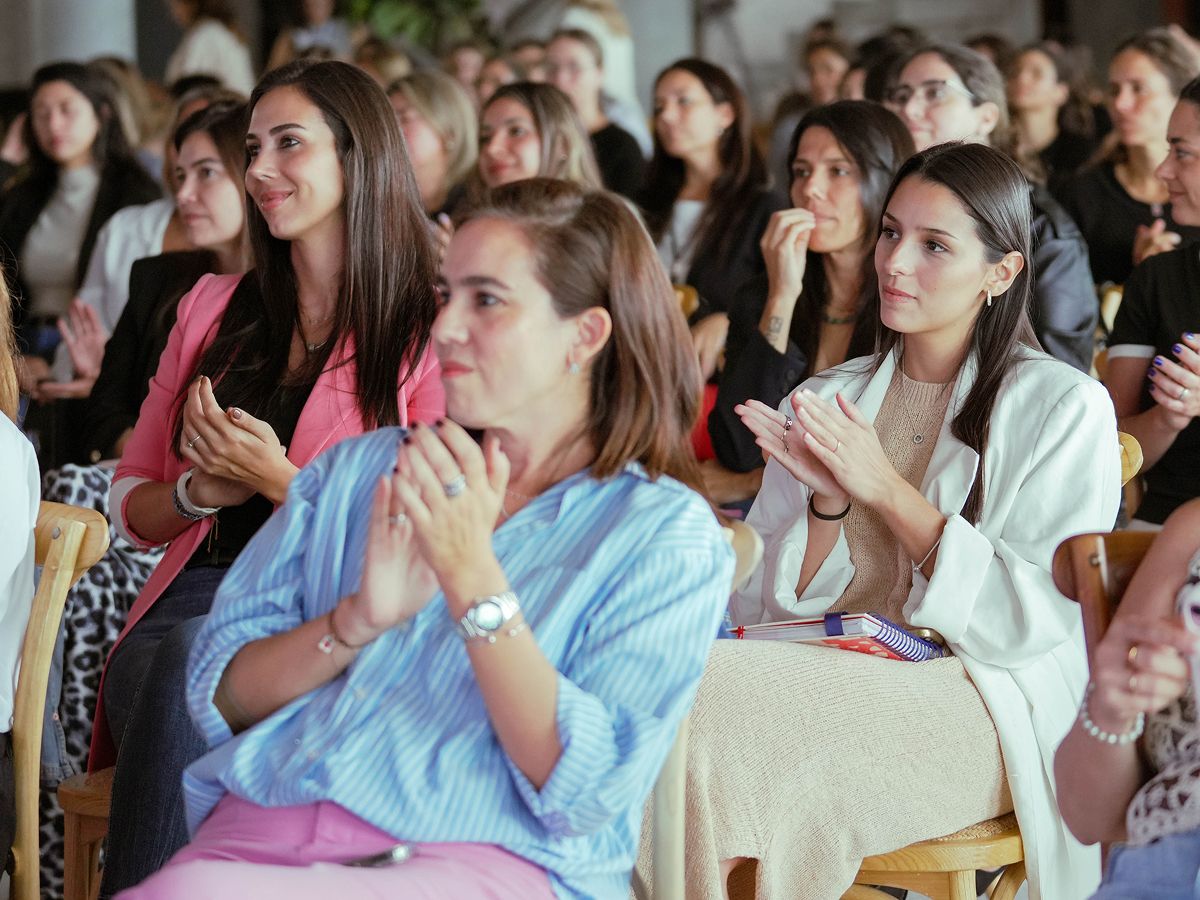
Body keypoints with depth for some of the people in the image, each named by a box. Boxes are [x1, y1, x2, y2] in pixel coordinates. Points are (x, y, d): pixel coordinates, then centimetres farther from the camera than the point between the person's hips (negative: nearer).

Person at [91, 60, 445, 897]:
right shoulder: (214, 308, 20)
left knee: (191, 667, -35)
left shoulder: (427, 338, 3)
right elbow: (130, 505, 21)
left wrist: (277, 480, -14)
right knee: (179, 661, -33)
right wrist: (200, 491, -2)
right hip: (192, 600, 4)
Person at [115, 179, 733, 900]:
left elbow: (583, 794, -8)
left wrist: (472, 579, -13)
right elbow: (221, 698, 12)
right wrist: (358, 619, -6)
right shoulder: (354, 472, 19)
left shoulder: (669, 536, 5)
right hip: (259, 831, 5)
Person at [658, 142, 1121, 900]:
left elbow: (1038, 617, -7)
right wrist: (828, 501, -9)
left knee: (719, 697, -29)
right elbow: (765, 602, 11)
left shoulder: (1063, 406, 2)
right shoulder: (825, 399, 16)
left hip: (987, 707, -4)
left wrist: (885, 489, -12)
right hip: (836, 678, 5)